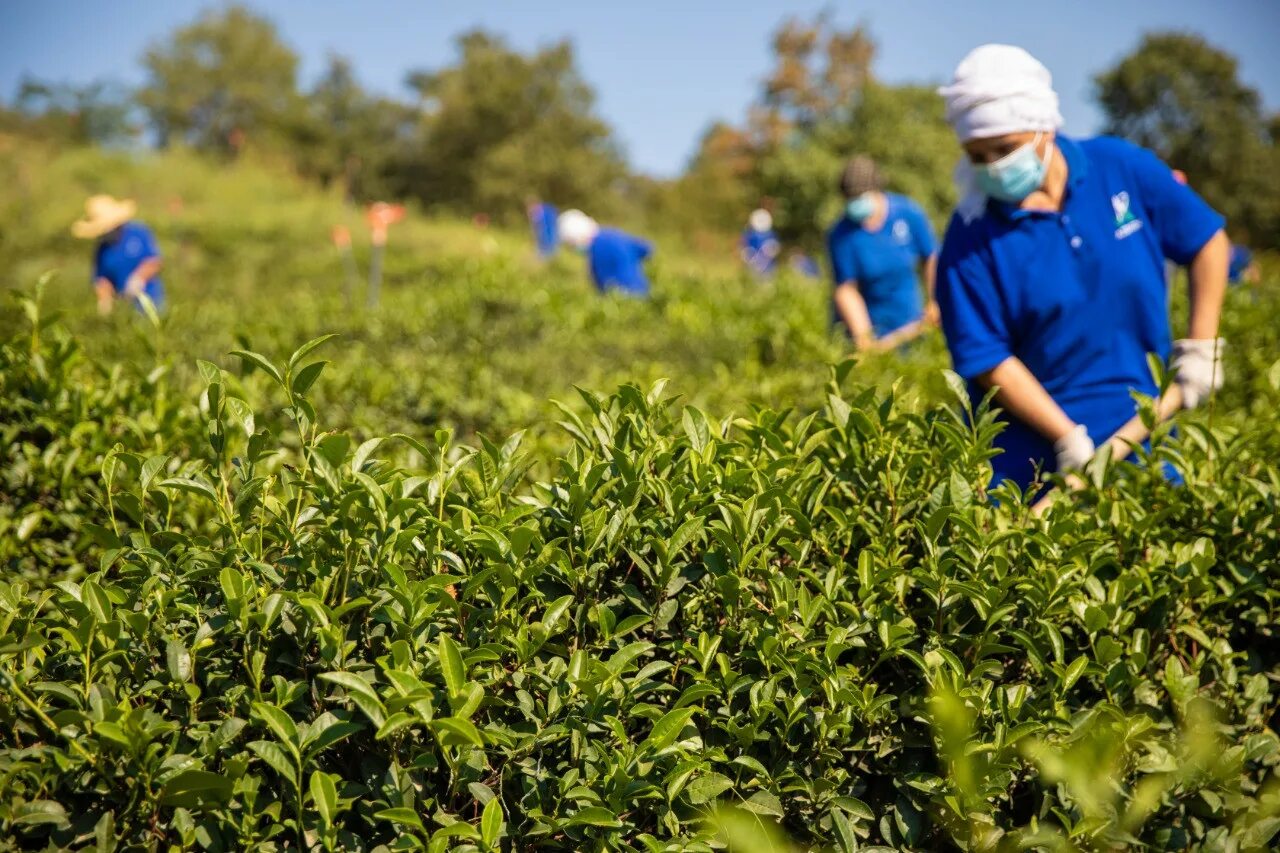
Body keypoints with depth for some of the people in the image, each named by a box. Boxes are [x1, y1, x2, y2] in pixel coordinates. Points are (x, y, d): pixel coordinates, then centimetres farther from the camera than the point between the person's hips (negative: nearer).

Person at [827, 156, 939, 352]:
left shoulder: (909, 214, -10)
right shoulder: (841, 235, -16)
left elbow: (931, 258, 3)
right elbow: (846, 289, -15)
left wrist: (934, 302, 8)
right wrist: (863, 335, -23)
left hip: (908, 321, 2)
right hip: (866, 322, -2)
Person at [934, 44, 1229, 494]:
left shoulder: (1124, 168, -5)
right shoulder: (970, 241, -13)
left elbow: (1207, 240, 8)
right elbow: (988, 361, -13)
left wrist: (1200, 345, 2)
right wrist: (1068, 439, -18)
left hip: (1140, 433, 2)